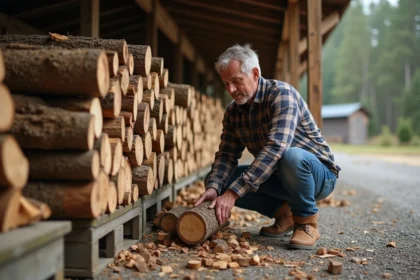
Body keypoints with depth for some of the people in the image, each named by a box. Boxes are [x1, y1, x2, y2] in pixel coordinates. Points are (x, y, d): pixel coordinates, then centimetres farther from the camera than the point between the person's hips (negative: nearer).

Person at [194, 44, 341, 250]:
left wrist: (233, 192, -42)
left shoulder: (281, 94, -23)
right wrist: (213, 188, -28)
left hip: (317, 174, -6)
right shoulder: (232, 112, 0)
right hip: (278, 176, 7)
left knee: (292, 156, -40)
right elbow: (226, 155, -6)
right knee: (219, 180, -9)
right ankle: (283, 212, 5)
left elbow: (275, 148, -36)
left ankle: (307, 221, -13)